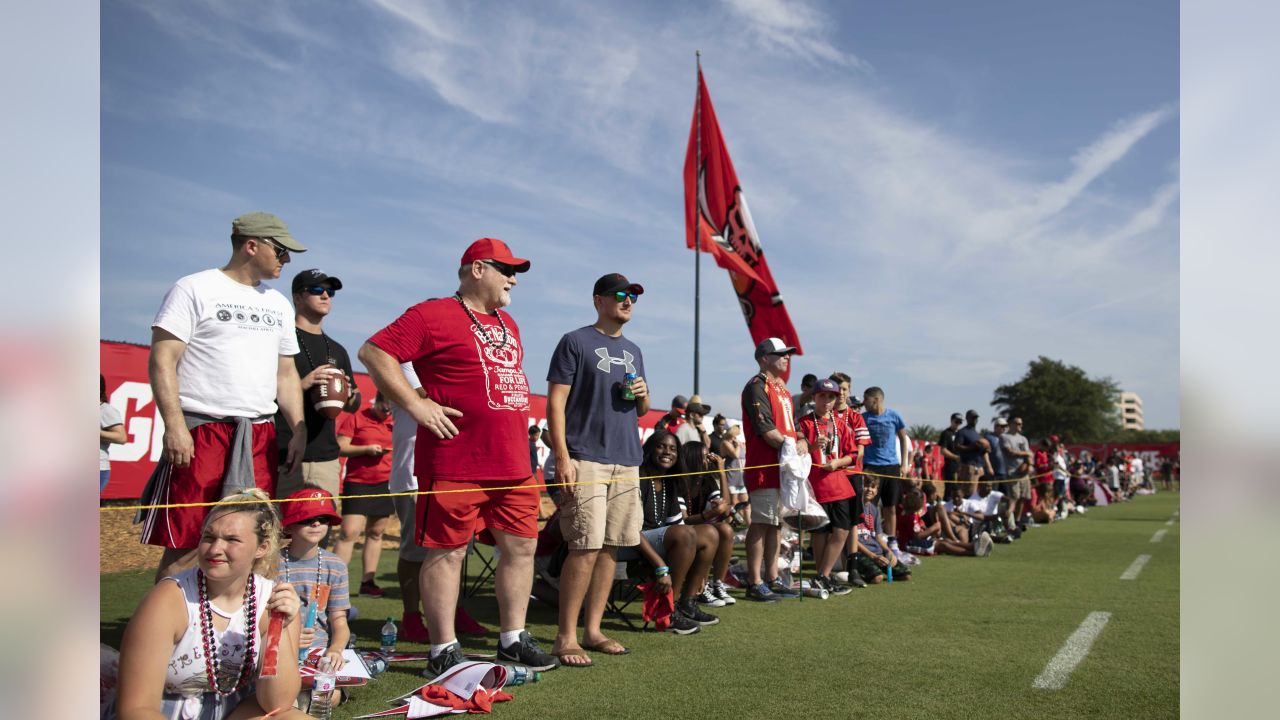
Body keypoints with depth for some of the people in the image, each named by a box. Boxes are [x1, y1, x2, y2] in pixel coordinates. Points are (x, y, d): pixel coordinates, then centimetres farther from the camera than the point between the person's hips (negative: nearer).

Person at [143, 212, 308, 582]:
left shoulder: (279, 304, 19)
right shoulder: (195, 289, -1)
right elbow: (162, 360, -8)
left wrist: (299, 430, 12)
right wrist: (174, 425, -17)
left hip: (260, 438, 6)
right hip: (200, 431, -6)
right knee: (184, 546, -6)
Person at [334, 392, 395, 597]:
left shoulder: (394, 422, 12)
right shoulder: (355, 417, -3)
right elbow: (340, 448, -7)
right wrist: (367, 449, -18)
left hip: (385, 483, 5)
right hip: (358, 482, -5)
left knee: (376, 533, 7)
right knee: (349, 532, -12)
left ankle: (367, 582, 14)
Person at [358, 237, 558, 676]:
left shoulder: (507, 323, 19)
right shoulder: (434, 315, -6)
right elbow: (373, 352, -11)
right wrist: (415, 404, -15)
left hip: (513, 463, 8)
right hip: (456, 463, -8)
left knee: (522, 546, 11)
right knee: (447, 552, 1)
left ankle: (513, 640, 24)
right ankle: (444, 651, 10)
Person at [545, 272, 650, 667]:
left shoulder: (633, 350, 21)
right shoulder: (575, 342, 0)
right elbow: (556, 402, -6)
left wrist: (643, 395, 3)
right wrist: (562, 456, -15)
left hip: (627, 461, 7)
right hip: (586, 458, -7)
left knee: (610, 547, 6)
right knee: (586, 547, -11)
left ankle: (593, 629, 15)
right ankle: (565, 637, -2)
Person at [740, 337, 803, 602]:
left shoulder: (782, 388, 22)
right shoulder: (757, 387, -9)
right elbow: (765, 428, -17)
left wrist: (800, 442, 2)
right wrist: (788, 446, -16)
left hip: (784, 467, 10)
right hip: (764, 467, -10)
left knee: (776, 523, 12)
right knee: (761, 523, -7)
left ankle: (772, 579, 20)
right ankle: (755, 584, -4)